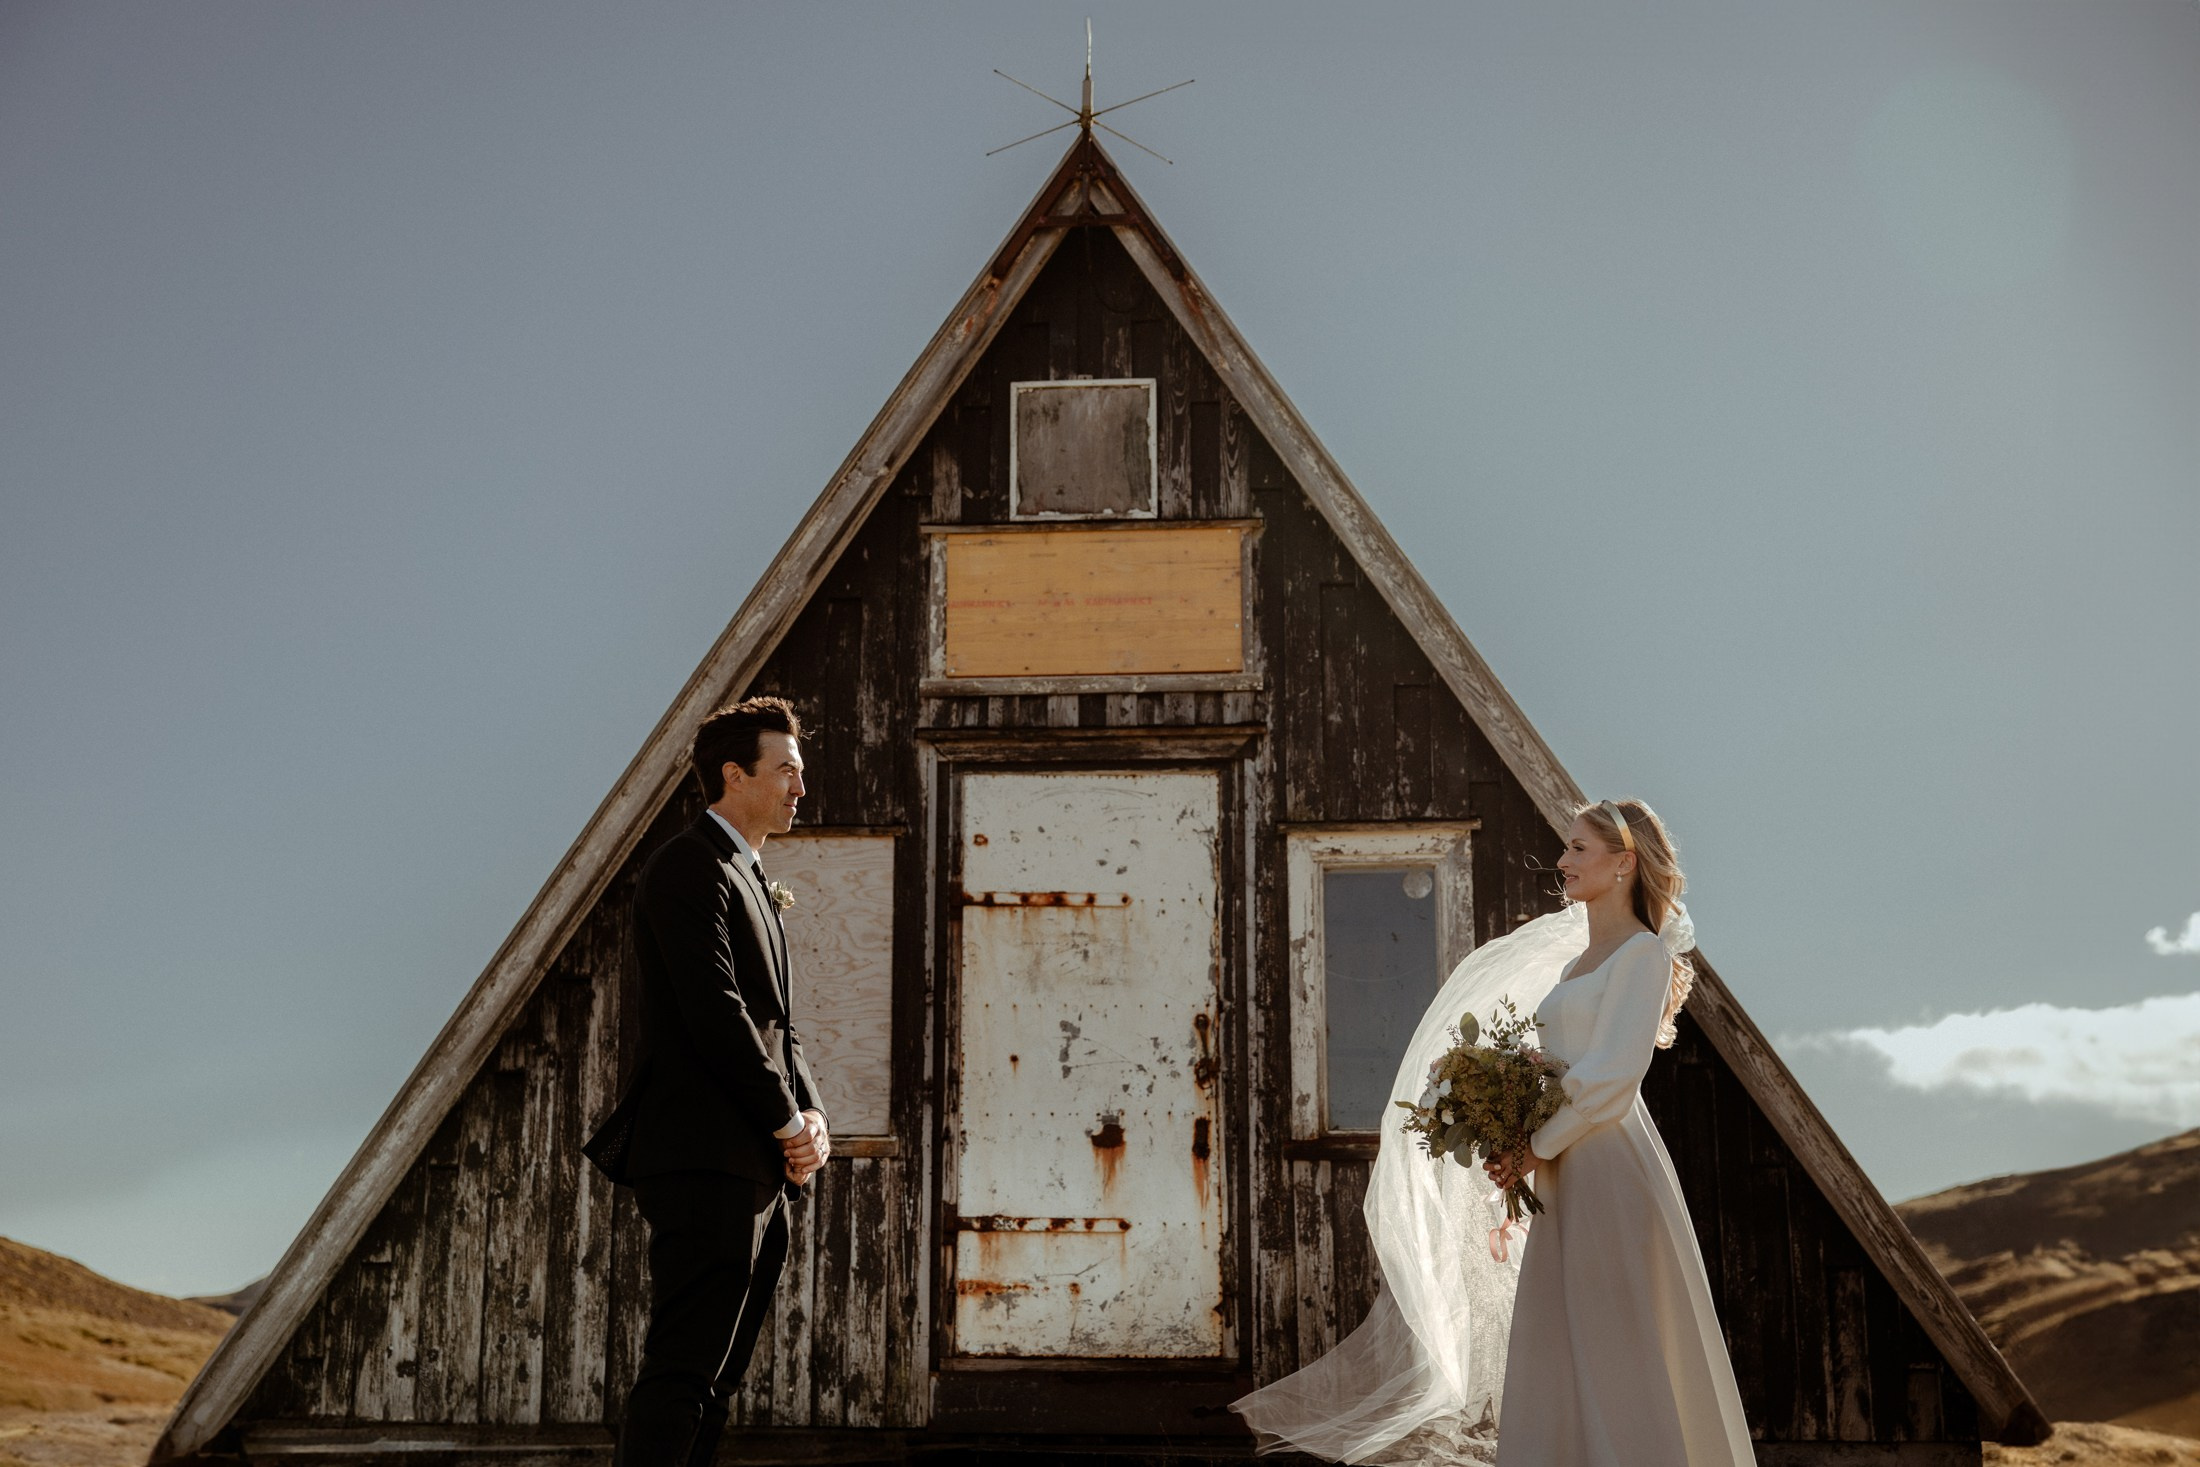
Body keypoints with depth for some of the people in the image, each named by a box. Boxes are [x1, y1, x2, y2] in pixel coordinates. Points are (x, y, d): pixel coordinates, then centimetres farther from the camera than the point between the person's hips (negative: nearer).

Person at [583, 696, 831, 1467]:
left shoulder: (755, 883, 23)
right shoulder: (689, 868, -8)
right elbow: (716, 1012, -17)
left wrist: (811, 1115, 2)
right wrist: (787, 1122, -11)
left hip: (757, 1171, 10)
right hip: (705, 1160, -10)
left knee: (714, 1379, 10)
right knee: (681, 1374, -12)